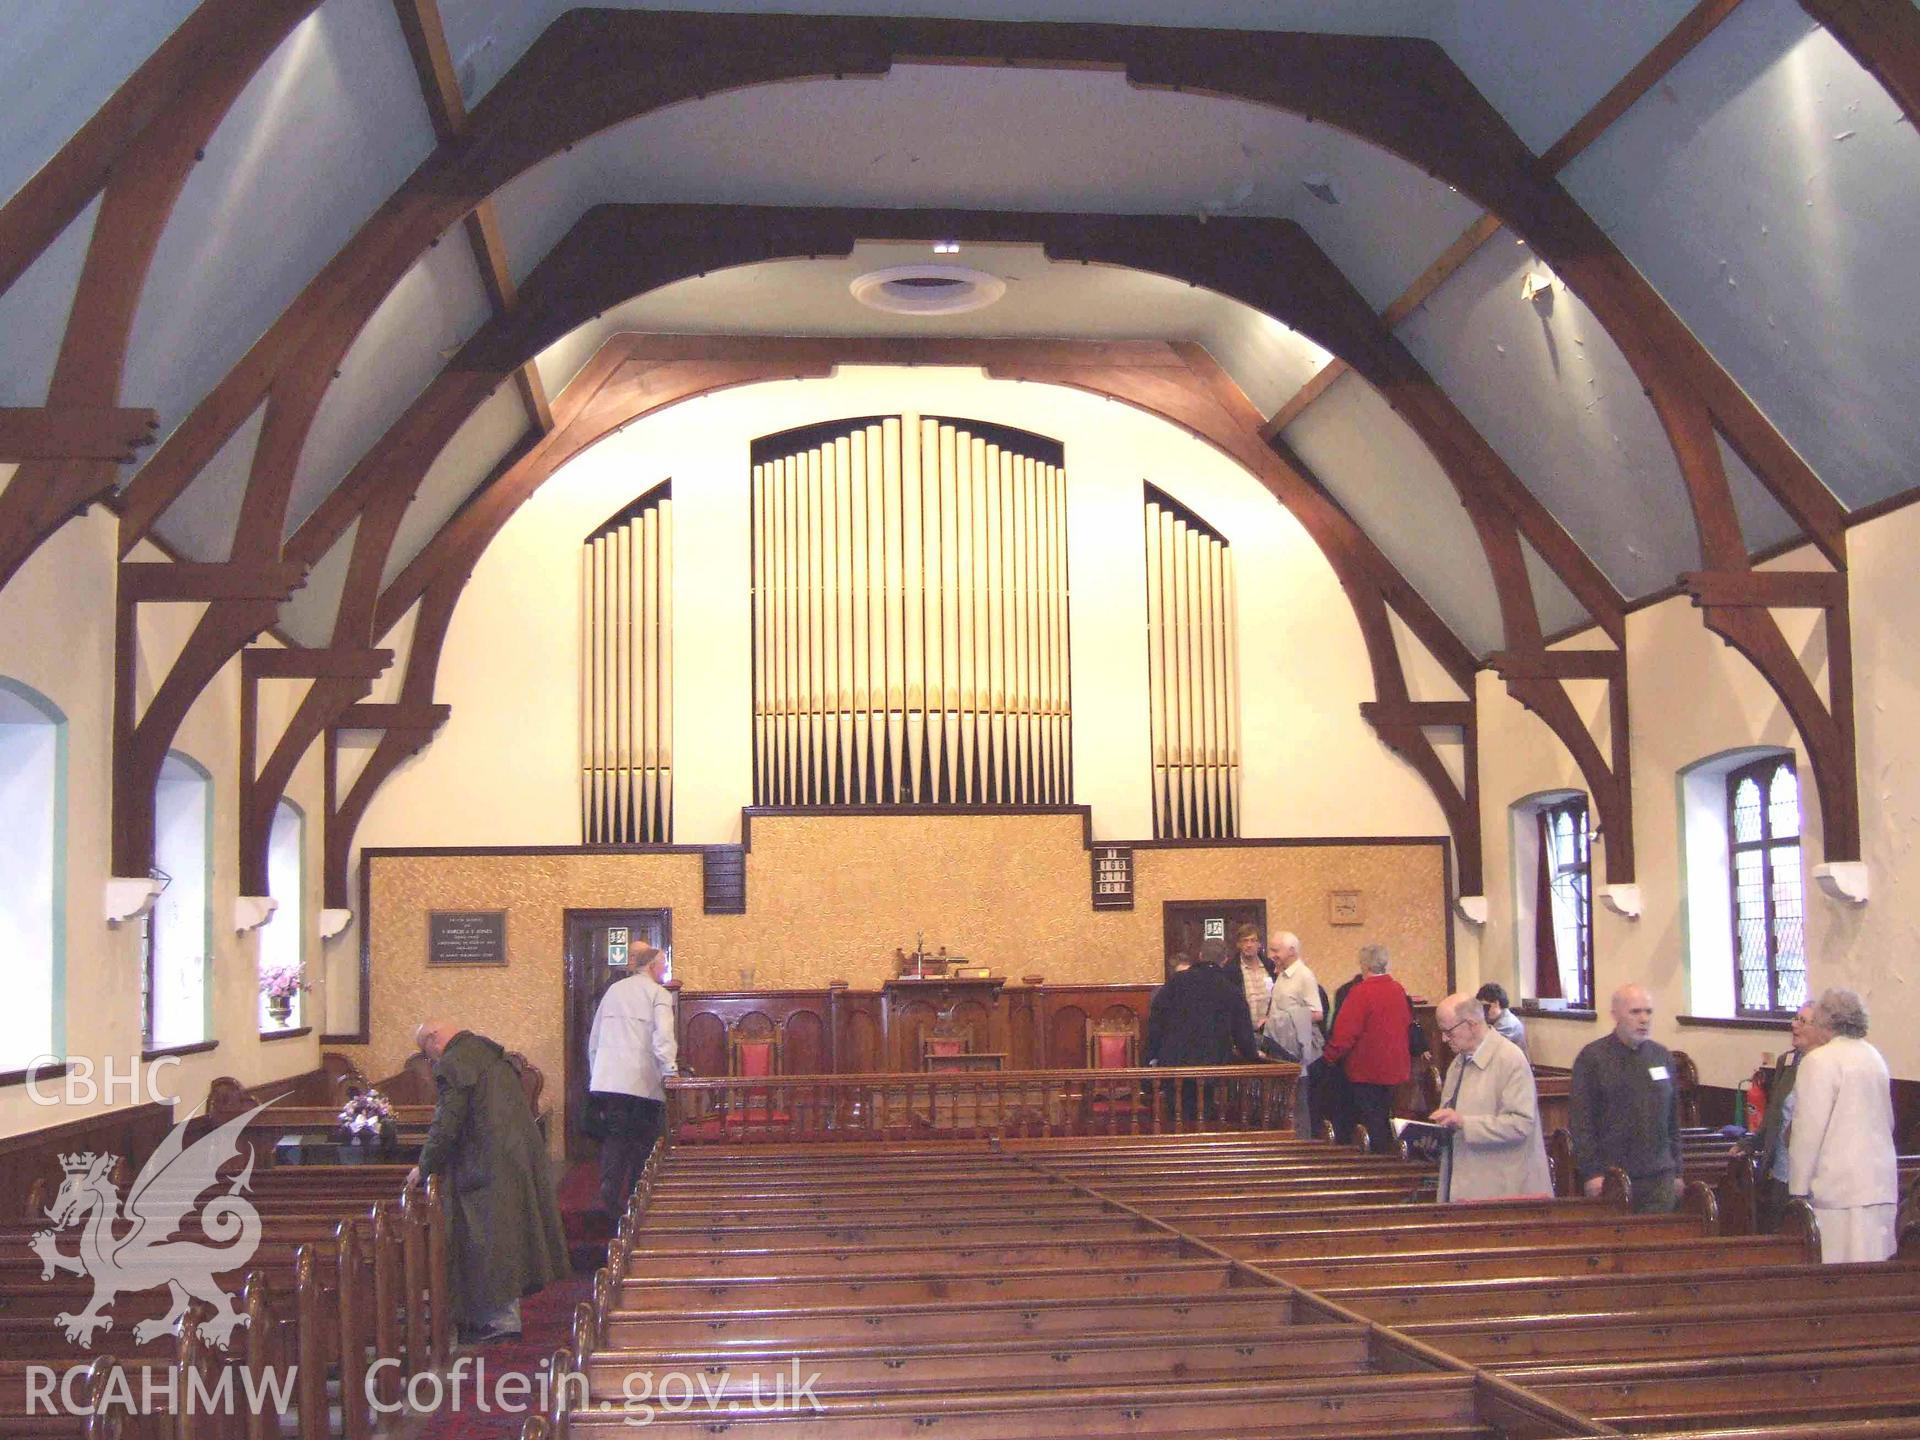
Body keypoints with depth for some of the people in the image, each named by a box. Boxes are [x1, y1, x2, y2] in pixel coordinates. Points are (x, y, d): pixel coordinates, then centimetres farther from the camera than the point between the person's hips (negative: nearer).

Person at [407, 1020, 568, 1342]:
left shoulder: (452, 1064, -13)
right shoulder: (492, 1054, 16)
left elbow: (446, 1125, -15)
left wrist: (424, 1167, -1)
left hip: (491, 1168, -9)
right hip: (524, 1156, 9)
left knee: (489, 1243, -2)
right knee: (507, 1239, 16)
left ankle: (502, 1321, 1)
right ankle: (505, 1313, 24)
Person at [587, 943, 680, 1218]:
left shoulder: (613, 990, 17)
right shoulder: (658, 993, -1)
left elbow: (594, 1037, 20)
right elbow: (663, 1037, -15)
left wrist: (595, 1077, 25)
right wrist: (670, 1071, -14)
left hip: (606, 1080, 5)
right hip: (642, 1080, -4)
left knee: (614, 1137, 6)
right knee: (643, 1140, 7)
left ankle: (609, 1192, -12)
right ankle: (635, 1198, 10)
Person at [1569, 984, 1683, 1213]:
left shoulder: (1662, 1056, 12)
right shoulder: (1592, 1058, -3)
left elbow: (1673, 1119, 19)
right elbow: (1580, 1123, -6)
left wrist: (1676, 1171, 16)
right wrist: (1591, 1173, -12)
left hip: (1659, 1177, 4)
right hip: (1611, 1176, -4)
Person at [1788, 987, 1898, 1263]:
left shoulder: (1819, 1061, -11)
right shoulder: (1874, 1057, 14)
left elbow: (1808, 1128, -15)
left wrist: (1798, 1188, -11)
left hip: (1841, 1187, -8)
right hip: (1882, 1184, 8)